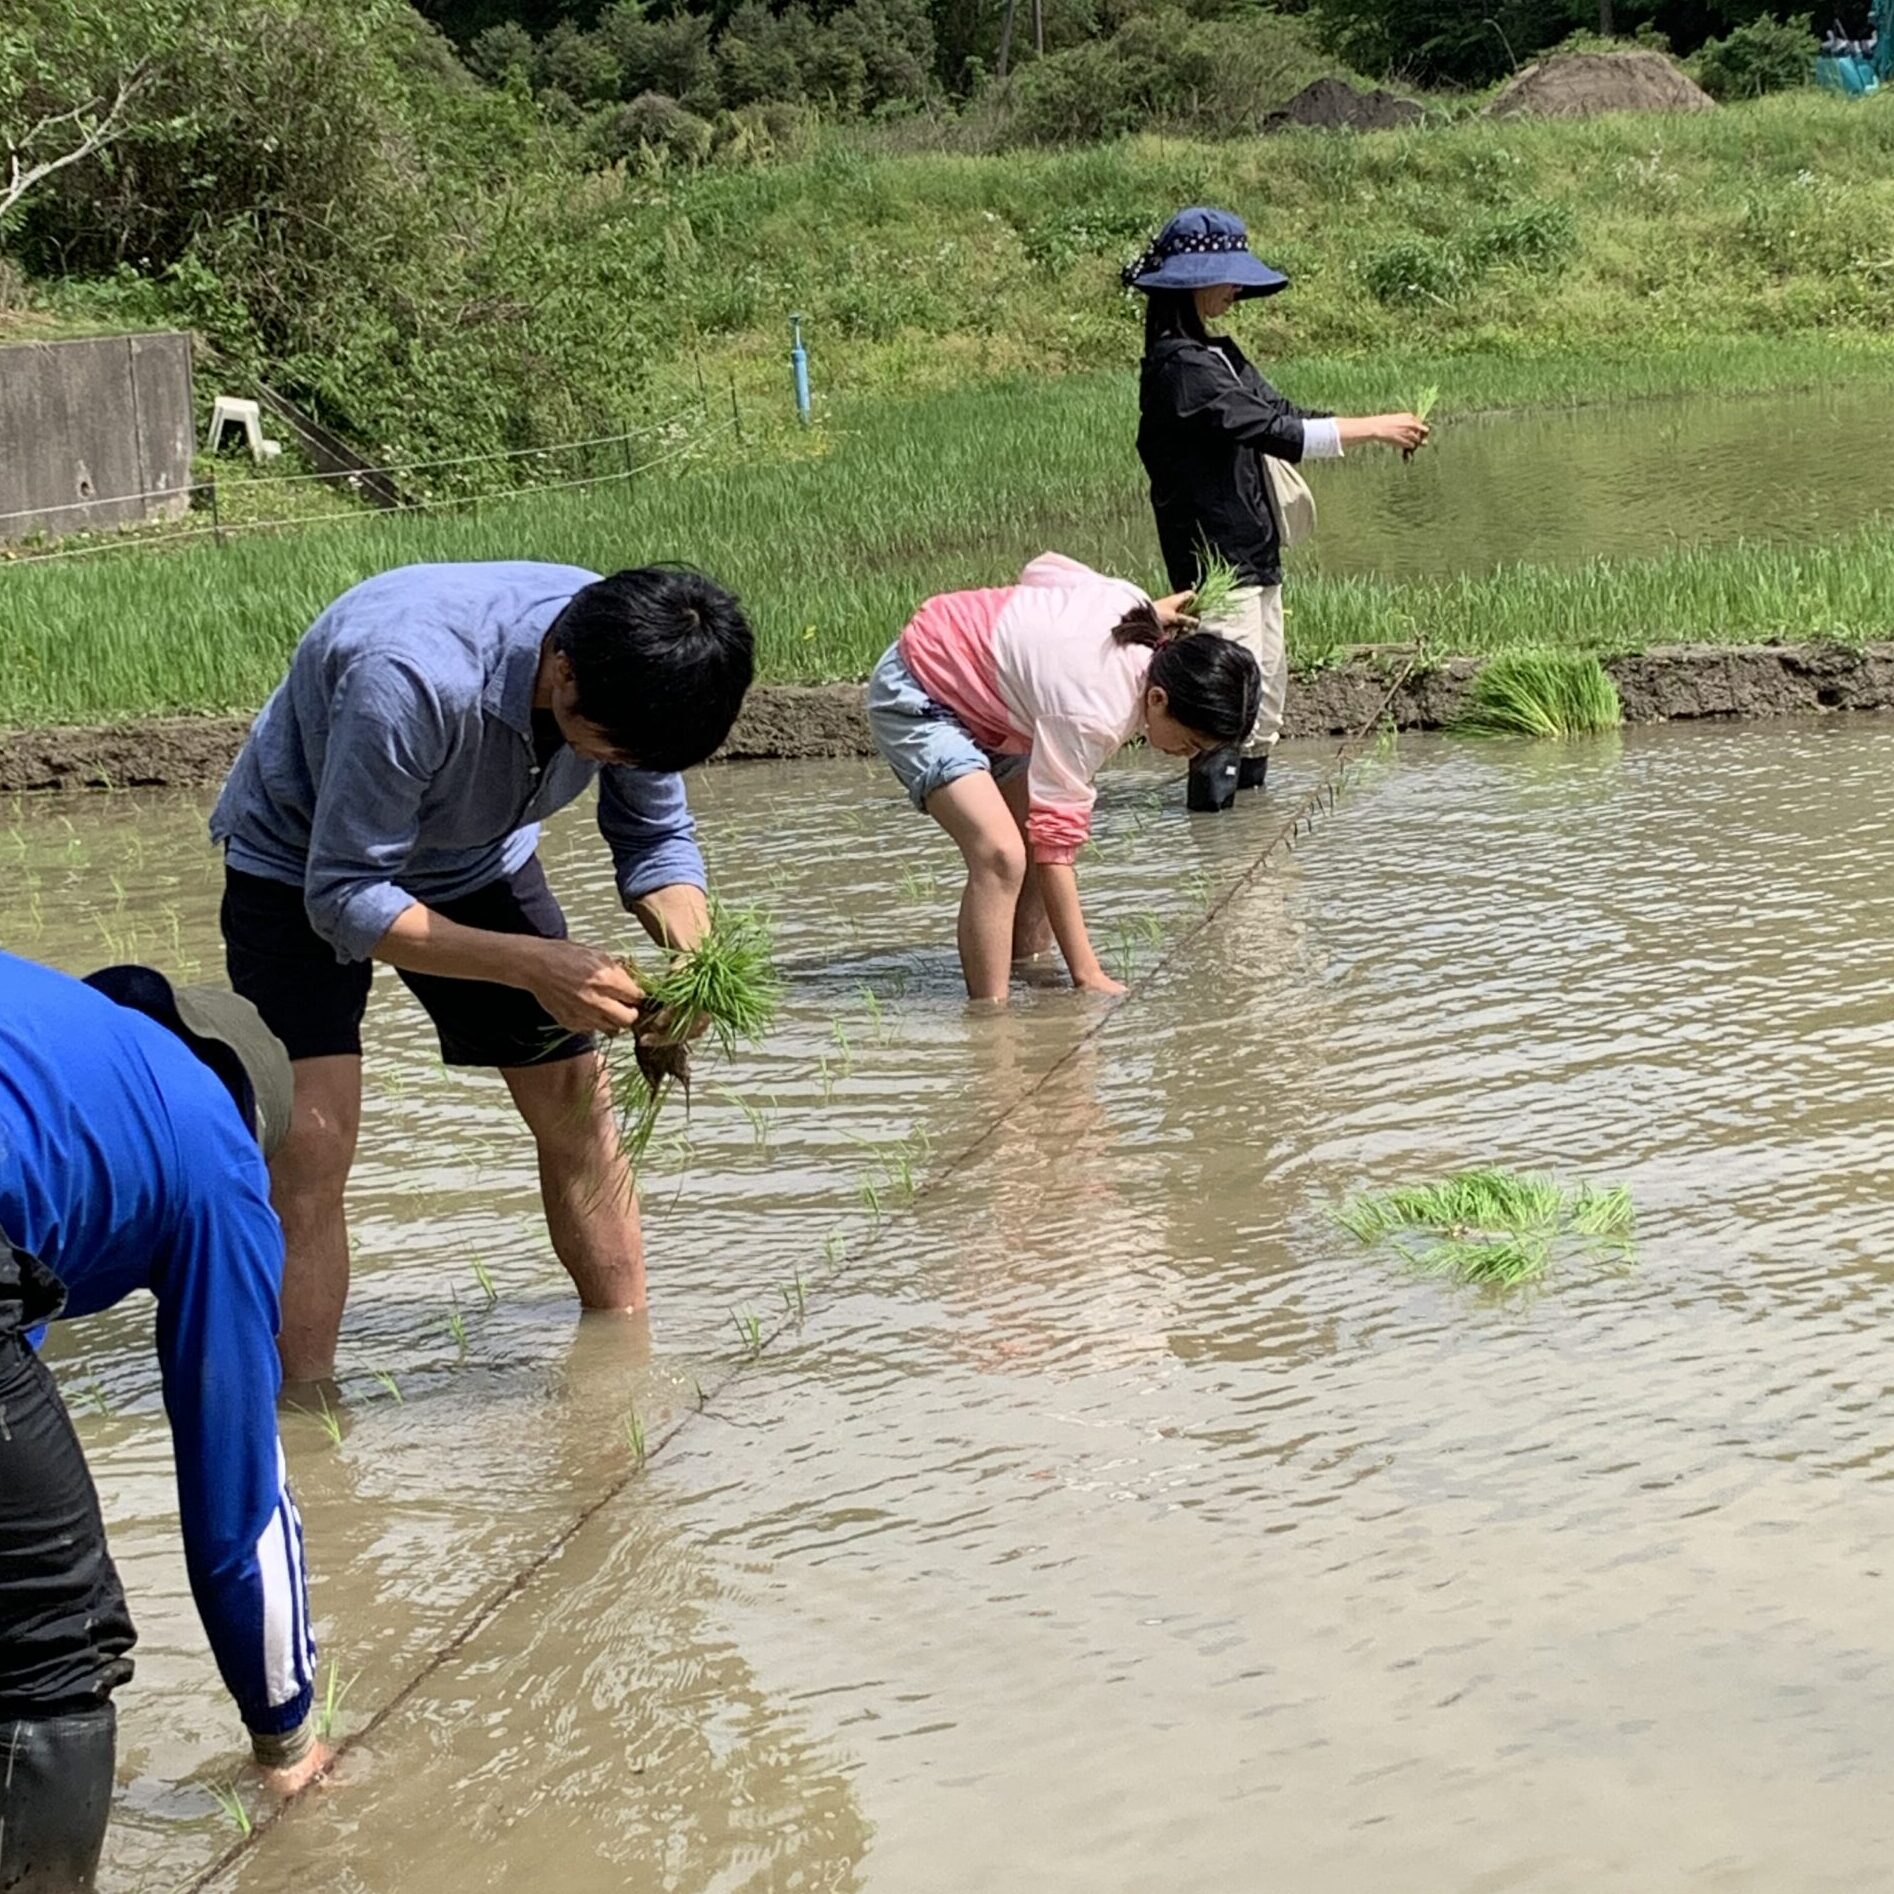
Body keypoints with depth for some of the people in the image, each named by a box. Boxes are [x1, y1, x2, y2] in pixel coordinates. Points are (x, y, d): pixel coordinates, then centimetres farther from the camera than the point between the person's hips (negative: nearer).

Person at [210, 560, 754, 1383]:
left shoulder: (632, 669, -24)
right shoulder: (412, 679, -43)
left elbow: (656, 836, -7)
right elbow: (343, 897, -34)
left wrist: (690, 952, -28)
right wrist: (534, 966, -42)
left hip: (477, 856, 6)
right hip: (303, 864, -5)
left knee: (578, 1105, 3)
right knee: (309, 1136, -19)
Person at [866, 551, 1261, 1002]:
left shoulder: (1135, 609, -12)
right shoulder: (1089, 715, -33)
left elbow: (1044, 567, 6)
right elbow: (1055, 848, -29)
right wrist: (1087, 976, -28)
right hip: (913, 697, -10)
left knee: (1035, 843, 8)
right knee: (1001, 855, -26)